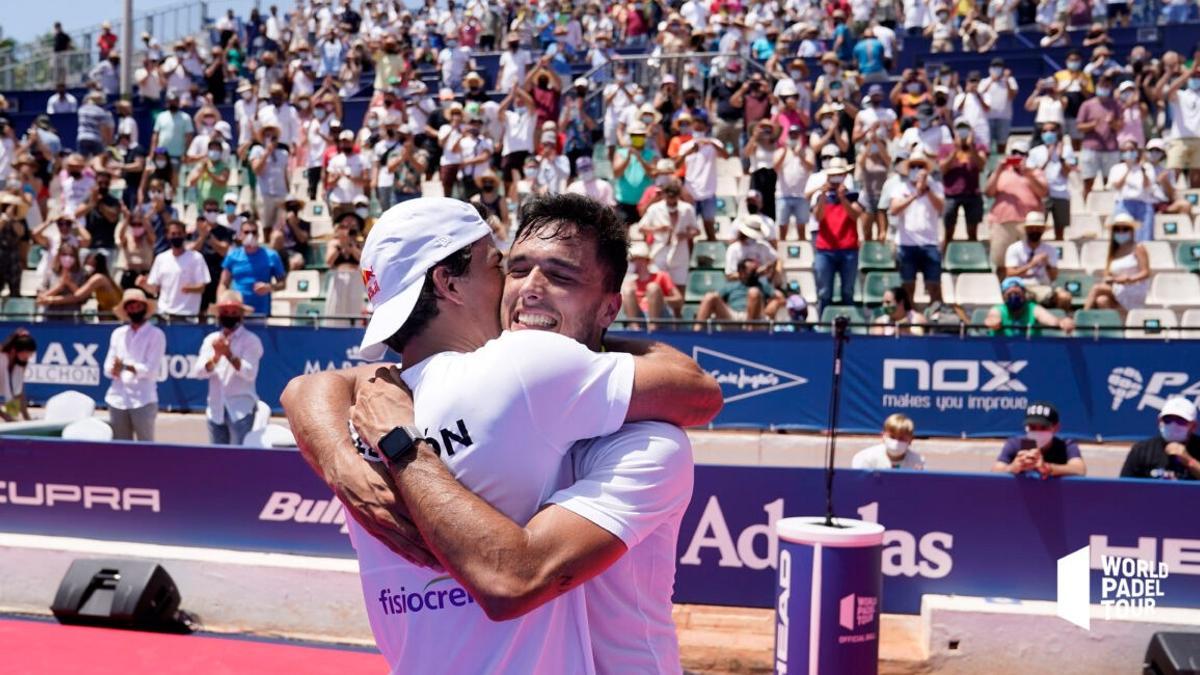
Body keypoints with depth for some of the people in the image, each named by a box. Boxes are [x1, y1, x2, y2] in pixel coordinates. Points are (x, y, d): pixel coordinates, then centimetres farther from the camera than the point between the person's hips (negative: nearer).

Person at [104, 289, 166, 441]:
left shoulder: (156, 334, -1)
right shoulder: (118, 333, 14)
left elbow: (150, 369, -9)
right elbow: (108, 367, 8)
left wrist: (125, 366, -17)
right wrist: (114, 370, -14)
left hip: (143, 400, -5)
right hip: (117, 399, 5)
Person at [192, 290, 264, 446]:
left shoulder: (251, 340, -2)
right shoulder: (211, 339, 12)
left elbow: (250, 373, -14)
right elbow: (198, 372, 1)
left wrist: (230, 355, -24)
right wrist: (215, 357, -16)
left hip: (241, 409, -5)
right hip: (216, 410, 5)